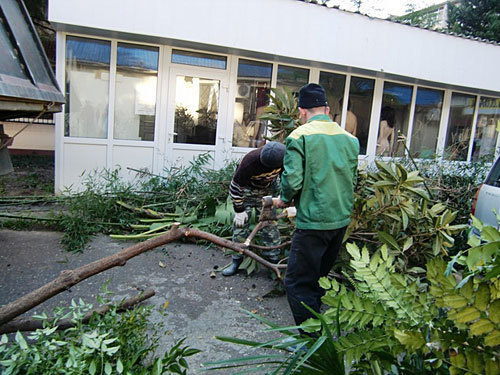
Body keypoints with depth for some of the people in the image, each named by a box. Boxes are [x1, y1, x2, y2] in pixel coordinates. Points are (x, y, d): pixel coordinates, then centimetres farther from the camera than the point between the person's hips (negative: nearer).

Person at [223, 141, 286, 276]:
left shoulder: (283, 156, -25)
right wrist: (239, 210, -17)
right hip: (247, 189, -3)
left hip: (268, 190, 3)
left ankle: (273, 260, 10)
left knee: (270, 224, -1)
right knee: (240, 223, -2)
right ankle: (237, 259, 12)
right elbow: (235, 186, -23)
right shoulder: (250, 162, -37)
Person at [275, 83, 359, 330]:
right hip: (342, 220, 8)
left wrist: (285, 199, 2)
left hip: (313, 221, -7)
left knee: (298, 283, 3)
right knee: (321, 277, 23)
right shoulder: (349, 138, 7)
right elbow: (352, 180, 12)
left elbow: (292, 180, -18)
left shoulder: (300, 136, -11)